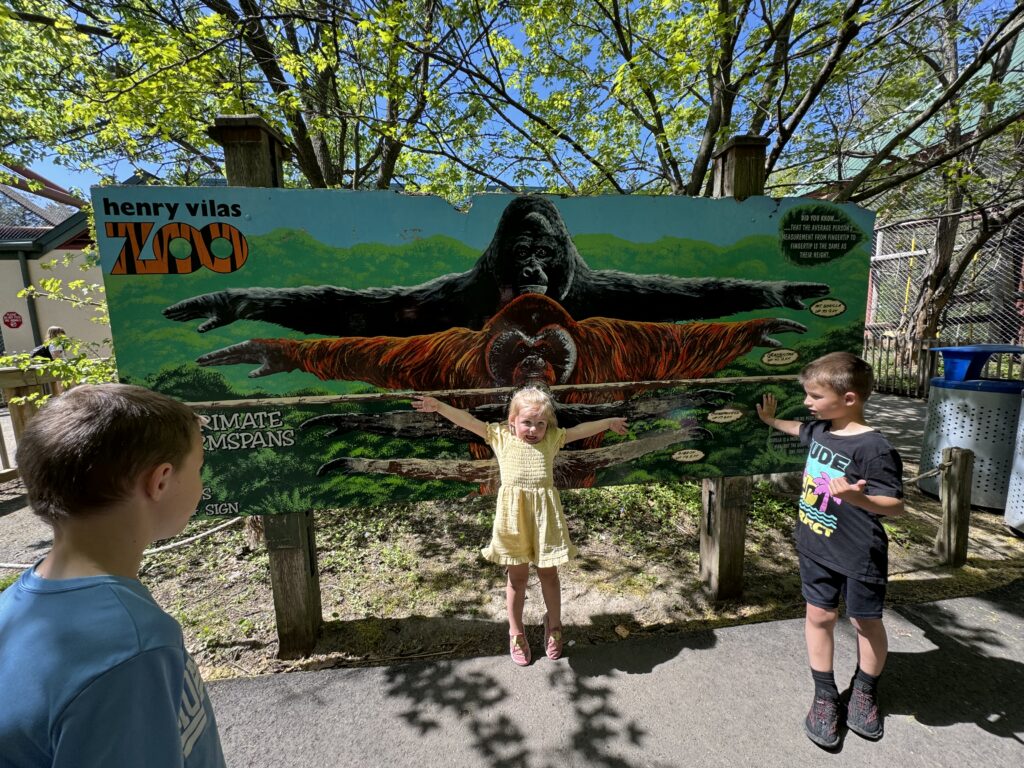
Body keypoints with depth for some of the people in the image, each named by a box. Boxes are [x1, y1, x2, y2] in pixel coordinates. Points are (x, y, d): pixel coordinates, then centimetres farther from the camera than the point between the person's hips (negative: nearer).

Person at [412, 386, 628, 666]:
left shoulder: (552, 438, 2)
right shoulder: (500, 436, -2)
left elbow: (581, 430, 11)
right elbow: (468, 420, -6)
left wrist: (609, 422, 18)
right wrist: (439, 406, -11)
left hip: (544, 516, 1)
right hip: (513, 516, -1)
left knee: (548, 573, 17)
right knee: (517, 577, 15)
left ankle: (553, 624, 43)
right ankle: (516, 632, 38)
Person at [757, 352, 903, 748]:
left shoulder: (874, 448, -25)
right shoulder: (819, 430, -3)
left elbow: (895, 504, -26)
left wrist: (857, 498, -44)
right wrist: (771, 420, 30)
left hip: (860, 556, -6)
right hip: (815, 547, 6)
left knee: (866, 622, 16)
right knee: (819, 616, 13)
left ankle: (865, 691, 42)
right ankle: (825, 696, 30)